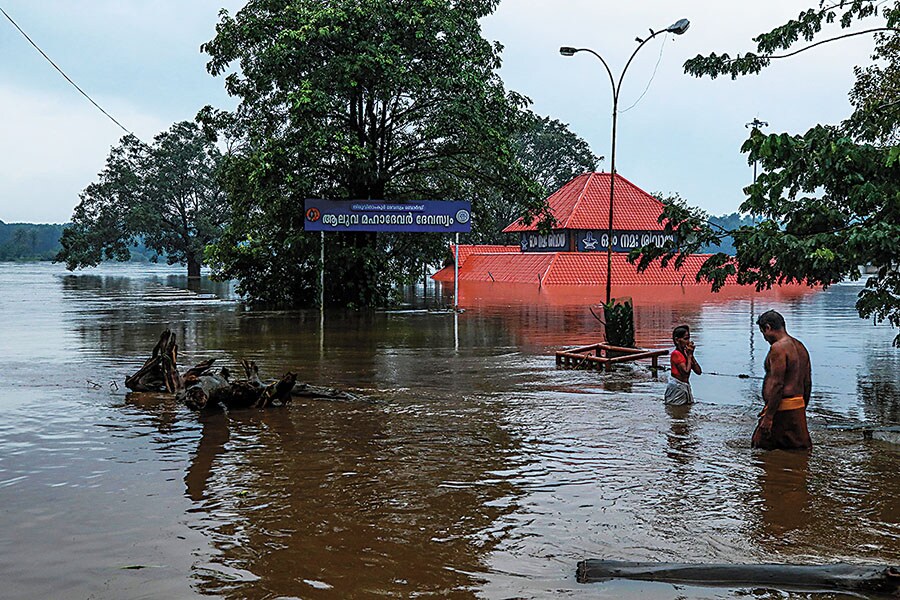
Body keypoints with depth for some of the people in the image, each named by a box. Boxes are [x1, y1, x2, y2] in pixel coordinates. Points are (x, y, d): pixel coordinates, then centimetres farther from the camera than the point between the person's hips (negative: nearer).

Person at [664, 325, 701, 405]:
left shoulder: (685, 353, 10)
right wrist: (689, 355, -14)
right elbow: (686, 371, -23)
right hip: (676, 388, -9)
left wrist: (691, 355, -3)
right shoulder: (676, 354, -15)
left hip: (685, 387, 9)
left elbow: (698, 371, 4)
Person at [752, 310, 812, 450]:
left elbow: (778, 385, -20)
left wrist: (768, 417, -19)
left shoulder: (778, 348, -14)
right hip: (798, 406, 10)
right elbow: (807, 383, 19)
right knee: (801, 449, 10)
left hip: (782, 408, -10)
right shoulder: (800, 347, 16)